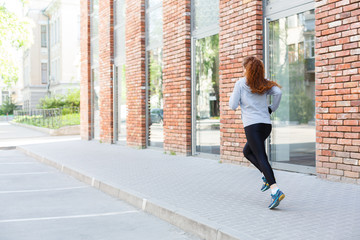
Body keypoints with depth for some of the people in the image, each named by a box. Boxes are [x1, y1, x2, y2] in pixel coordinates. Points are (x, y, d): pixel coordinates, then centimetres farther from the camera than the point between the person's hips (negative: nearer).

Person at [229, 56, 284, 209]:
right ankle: (267, 176, 9)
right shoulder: (264, 84, 14)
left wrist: (232, 98, 19)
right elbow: (278, 92, -4)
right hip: (266, 124, 6)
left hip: (252, 125, -6)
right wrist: (272, 109, 8)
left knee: (261, 157, -11)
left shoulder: (241, 83, 1)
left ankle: (275, 190, -25)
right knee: (247, 151, 25)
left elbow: (233, 105, -2)